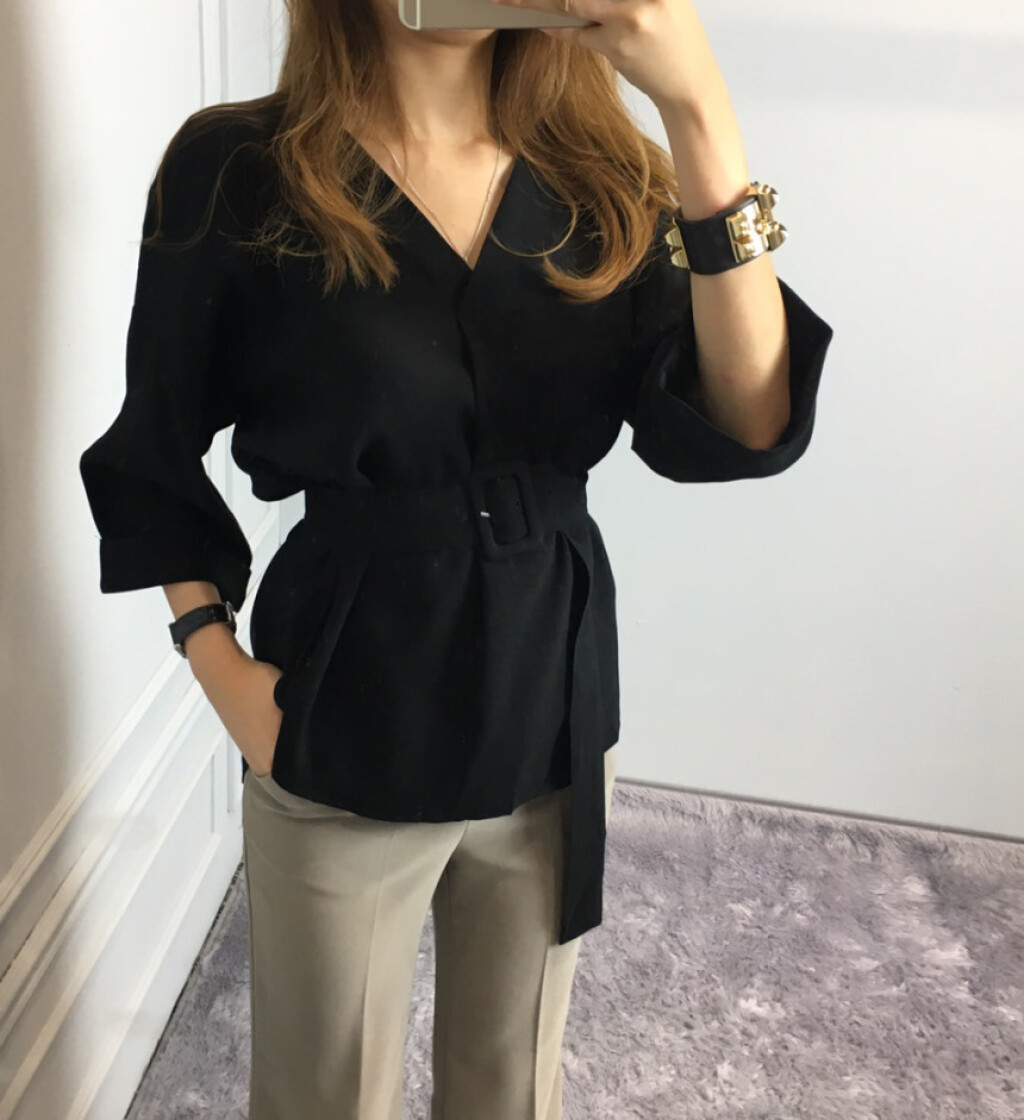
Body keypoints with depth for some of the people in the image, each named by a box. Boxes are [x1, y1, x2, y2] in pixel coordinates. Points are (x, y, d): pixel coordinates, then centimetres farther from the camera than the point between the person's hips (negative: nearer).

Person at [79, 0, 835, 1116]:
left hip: (556, 714, 3)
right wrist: (218, 664, -11)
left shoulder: (602, 179, -2)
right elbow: (155, 454, 1)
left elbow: (746, 427, -17)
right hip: (345, 735, -2)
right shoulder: (238, 168, -10)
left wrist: (697, 112, -25)